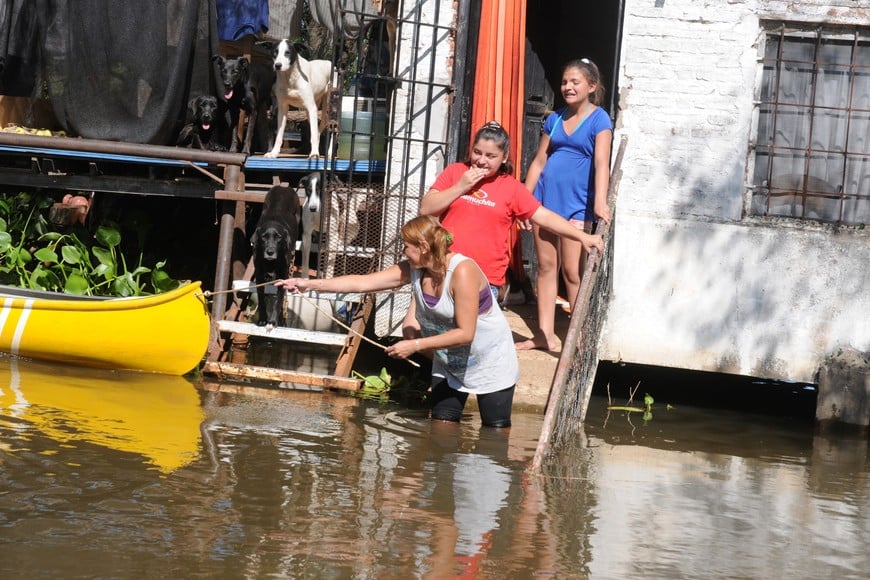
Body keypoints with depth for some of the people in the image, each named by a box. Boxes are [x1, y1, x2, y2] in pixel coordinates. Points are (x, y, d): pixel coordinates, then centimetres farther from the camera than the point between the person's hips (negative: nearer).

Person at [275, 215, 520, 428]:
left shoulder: (462, 272, -29)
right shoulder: (413, 270, -7)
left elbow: (465, 333, -29)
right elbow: (363, 282, -7)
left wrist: (415, 345, -28)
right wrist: (311, 284, -12)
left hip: (489, 365, -7)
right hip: (449, 365, 7)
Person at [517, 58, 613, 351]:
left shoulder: (599, 120, -6)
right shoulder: (554, 119, 11)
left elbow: (601, 162, -18)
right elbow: (539, 161, 14)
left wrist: (600, 203, -30)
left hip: (576, 204, -6)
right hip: (545, 197, 6)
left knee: (572, 271, -5)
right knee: (546, 266, 8)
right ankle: (544, 333, 14)